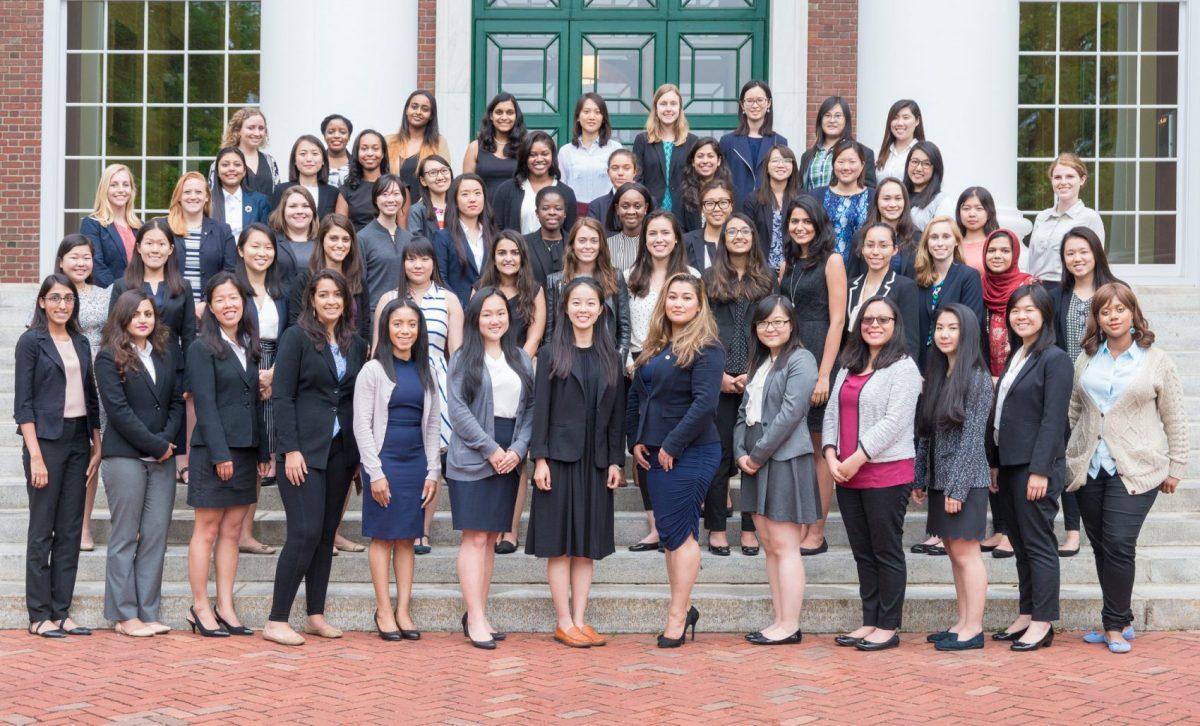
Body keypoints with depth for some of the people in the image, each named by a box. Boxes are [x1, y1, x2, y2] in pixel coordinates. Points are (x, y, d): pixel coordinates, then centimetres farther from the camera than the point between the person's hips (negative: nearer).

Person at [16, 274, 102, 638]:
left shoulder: (80, 343, 13)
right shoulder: (31, 341, -4)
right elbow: (23, 403, -9)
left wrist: (97, 445, 8)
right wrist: (35, 456, -15)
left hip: (78, 440, 6)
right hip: (47, 439, -6)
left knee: (70, 531, 7)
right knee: (42, 531, 0)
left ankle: (61, 612, 13)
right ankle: (39, 615, 7)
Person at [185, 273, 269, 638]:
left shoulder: (249, 347, 15)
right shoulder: (202, 348, -5)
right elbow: (205, 404, -11)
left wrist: (263, 451, 11)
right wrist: (220, 453, -17)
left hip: (245, 451, 6)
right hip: (213, 450, -6)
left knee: (232, 532, 8)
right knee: (207, 531, 0)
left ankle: (225, 607, 13)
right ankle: (200, 608, 6)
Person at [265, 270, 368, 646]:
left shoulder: (356, 345, 12)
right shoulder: (297, 337, -3)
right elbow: (282, 396, -8)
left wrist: (360, 453, 7)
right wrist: (290, 449, -15)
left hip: (341, 451, 6)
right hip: (305, 449, -6)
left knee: (327, 534, 8)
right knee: (305, 533, -11)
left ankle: (316, 616, 16)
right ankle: (276, 621, -4)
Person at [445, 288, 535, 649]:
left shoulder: (521, 358, 12)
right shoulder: (463, 358, 0)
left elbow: (530, 407, 8)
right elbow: (457, 408, -8)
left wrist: (517, 450, -6)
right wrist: (490, 449, -12)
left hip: (508, 460, 4)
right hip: (471, 459, -4)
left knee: (491, 538, 7)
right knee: (475, 537, -7)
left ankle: (477, 614, 14)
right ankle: (475, 619, -6)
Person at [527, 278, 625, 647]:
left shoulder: (610, 357, 10)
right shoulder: (550, 354, 1)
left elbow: (617, 413, 9)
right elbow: (540, 409, -4)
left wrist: (616, 461, 2)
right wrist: (539, 459, -11)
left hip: (596, 461, 3)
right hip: (560, 458, -3)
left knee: (588, 543, 6)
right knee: (560, 543, 0)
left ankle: (579, 620, 12)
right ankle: (564, 622, 6)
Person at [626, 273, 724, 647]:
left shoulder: (707, 348, -10)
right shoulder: (654, 348, 13)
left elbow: (705, 402, -19)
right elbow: (635, 397, 18)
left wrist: (672, 445, -17)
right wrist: (635, 441, 6)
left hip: (690, 453, -8)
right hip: (655, 453, 8)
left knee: (678, 531, -5)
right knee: (669, 531, 11)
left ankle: (678, 615, 3)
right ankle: (684, 607, 21)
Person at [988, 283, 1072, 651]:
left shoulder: (1054, 359, -10)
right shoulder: (1015, 357, 15)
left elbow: (1053, 419, -15)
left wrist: (1040, 470, -19)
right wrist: (995, 463, 14)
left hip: (1036, 466, -8)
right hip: (1010, 464, 8)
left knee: (1038, 544, -2)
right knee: (1020, 543, 12)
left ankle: (1043, 623, 4)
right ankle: (1026, 616, 20)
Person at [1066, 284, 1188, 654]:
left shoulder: (1156, 361, 0)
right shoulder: (1086, 359, 9)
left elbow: (1175, 419, 3)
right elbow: (1073, 410, 16)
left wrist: (1175, 467, 2)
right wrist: (1069, 454, 11)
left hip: (1135, 470, -4)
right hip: (1089, 467, 4)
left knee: (1119, 545, -12)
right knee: (1100, 547, 7)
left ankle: (1115, 624, 0)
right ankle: (1119, 622, 19)